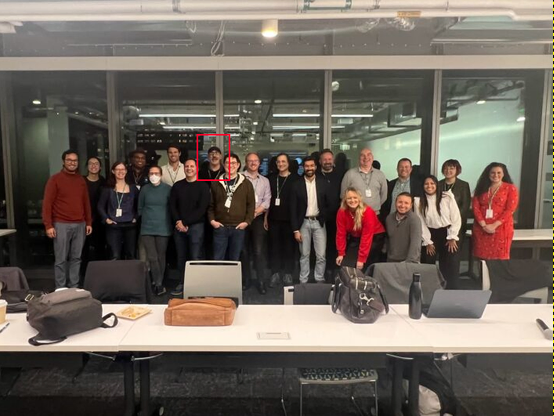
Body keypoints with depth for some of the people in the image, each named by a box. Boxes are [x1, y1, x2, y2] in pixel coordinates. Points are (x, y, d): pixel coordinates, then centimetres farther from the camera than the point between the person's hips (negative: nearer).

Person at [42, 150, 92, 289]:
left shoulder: (81, 180, 13)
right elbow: (47, 203, -6)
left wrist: (88, 222, 12)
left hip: (80, 225, 4)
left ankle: (74, 287, 16)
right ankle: (60, 289, 10)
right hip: (61, 225, -4)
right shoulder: (55, 179, -2)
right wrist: (48, 225, -11)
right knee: (61, 260, 1)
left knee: (76, 258, 8)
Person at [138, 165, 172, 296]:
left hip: (163, 228, -1)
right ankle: (159, 284, 5)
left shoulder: (167, 189, -3)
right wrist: (144, 218, 10)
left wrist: (170, 222, 5)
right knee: (151, 257, -3)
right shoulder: (144, 189, 4)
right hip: (147, 228, 1)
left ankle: (158, 283, 22)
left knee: (161, 257, 8)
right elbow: (140, 208, 14)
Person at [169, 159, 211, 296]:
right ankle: (182, 284, 18)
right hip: (179, 226, 3)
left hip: (196, 226, -3)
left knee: (195, 257, -5)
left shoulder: (203, 187, 1)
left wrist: (186, 223, -12)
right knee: (181, 257, 8)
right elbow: (172, 205, 7)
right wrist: (178, 222, -9)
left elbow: (202, 209, -7)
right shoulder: (177, 186, 11)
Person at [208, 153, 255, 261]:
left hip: (238, 228, 0)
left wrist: (247, 221, -4)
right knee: (218, 259, 4)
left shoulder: (246, 183, 5)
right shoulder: (216, 183, 8)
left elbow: (251, 204, 5)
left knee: (234, 259, 7)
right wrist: (211, 220, -1)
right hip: (220, 227, 1)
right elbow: (210, 204, 10)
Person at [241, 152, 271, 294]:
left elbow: (267, 200, 6)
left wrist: (257, 211, -10)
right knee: (244, 251, 7)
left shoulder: (265, 181, 12)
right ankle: (246, 280, 18)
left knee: (259, 251, -3)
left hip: (258, 218, 1)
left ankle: (261, 282, 4)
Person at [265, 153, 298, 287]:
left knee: (288, 246, 5)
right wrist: (266, 217, 9)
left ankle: (288, 273, 17)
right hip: (273, 219, 3)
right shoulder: (272, 178, 9)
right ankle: (275, 273, 17)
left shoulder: (295, 179, -1)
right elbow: (268, 199, 12)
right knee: (274, 246, 7)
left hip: (288, 219, -3)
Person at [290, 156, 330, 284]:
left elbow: (328, 203, 5)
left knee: (321, 255, 1)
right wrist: (295, 229, -6)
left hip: (319, 222, 0)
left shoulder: (323, 183, 2)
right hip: (304, 223, 0)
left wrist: (324, 219, -6)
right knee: (304, 255, 8)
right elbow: (293, 208, -2)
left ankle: (320, 280, 15)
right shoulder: (297, 184, -1)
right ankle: (303, 281, 18)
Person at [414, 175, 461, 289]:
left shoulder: (448, 197, -7)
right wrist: (427, 242, -3)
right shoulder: (419, 201, -3)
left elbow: (456, 219, -5)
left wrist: (452, 238, -8)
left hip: (447, 234, -1)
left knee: (450, 267, 0)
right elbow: (421, 223, -1)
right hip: (430, 235, 2)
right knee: (427, 266, 5)